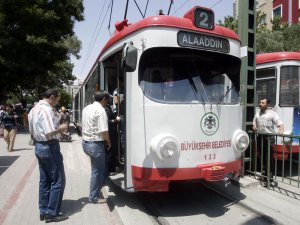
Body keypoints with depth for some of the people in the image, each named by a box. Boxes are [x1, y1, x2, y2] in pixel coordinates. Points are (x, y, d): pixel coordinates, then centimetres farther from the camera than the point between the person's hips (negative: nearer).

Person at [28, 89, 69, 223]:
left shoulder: (34, 109, 12)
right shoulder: (47, 109, -19)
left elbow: (32, 131, 19)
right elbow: (50, 133, -26)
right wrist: (61, 128, -10)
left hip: (39, 146, 10)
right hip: (49, 147, -10)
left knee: (44, 180, 16)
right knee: (58, 181, 0)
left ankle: (43, 211, 24)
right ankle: (52, 213, 8)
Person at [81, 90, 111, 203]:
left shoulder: (86, 108, 10)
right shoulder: (100, 110, -17)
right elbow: (104, 131, -23)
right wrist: (109, 142, -5)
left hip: (86, 142, 9)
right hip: (96, 144, -9)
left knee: (100, 168, 21)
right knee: (97, 171, 6)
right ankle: (94, 197, 17)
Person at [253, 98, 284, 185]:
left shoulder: (272, 113, -1)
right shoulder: (257, 114, 16)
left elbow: (280, 124, -8)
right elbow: (254, 124, 25)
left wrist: (281, 130, -28)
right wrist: (254, 127, 3)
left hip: (269, 137, -5)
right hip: (260, 137, 5)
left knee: (269, 158, -6)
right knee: (262, 157, 12)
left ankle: (269, 177, -2)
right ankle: (264, 174, 25)